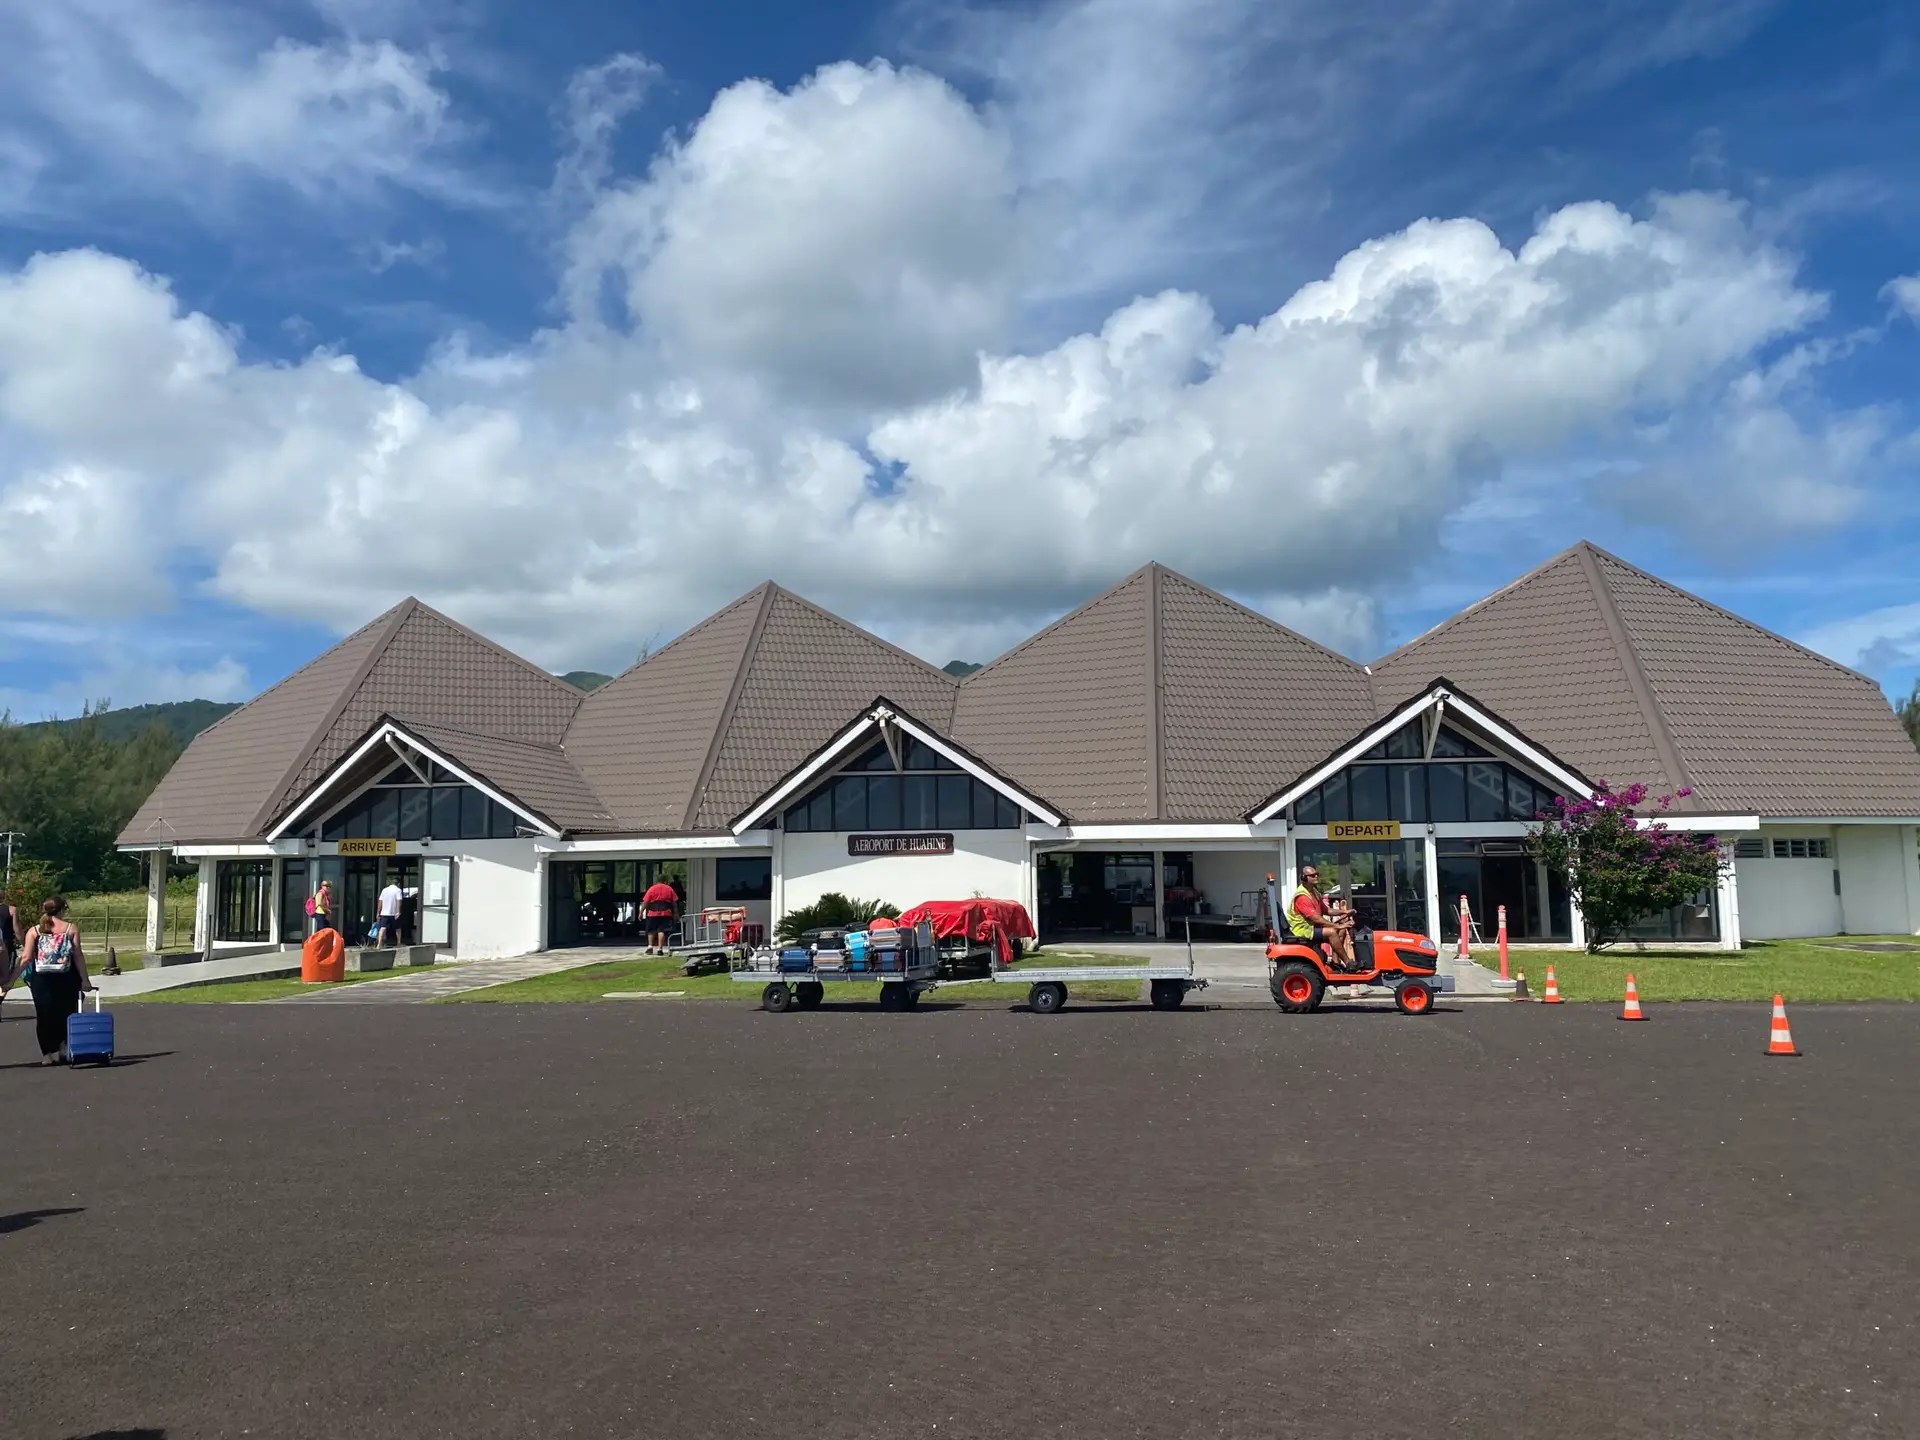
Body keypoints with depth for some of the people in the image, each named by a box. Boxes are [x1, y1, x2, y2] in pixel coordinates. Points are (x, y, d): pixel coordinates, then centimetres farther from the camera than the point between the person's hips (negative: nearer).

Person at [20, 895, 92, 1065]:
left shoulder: (34, 931, 1)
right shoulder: (71, 929, -2)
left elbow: (27, 958, -5)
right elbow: (78, 956, -5)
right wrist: (84, 980, -2)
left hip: (41, 979, 1)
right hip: (65, 979, -1)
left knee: (45, 1015, 9)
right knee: (66, 1013, 14)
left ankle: (48, 1053, 9)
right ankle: (63, 1048, 12)